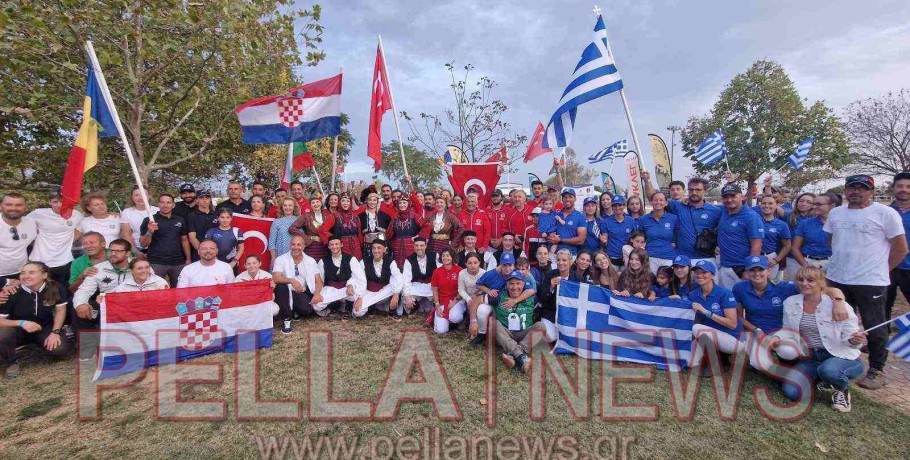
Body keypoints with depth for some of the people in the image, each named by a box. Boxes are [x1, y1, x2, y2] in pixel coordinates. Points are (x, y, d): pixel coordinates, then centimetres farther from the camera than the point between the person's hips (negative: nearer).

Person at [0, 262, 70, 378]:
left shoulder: (55, 288, -17)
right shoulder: (12, 293, -19)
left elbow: (60, 310, -6)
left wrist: (55, 332, -15)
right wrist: (21, 323, -32)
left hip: (45, 328, 0)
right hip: (19, 330, 0)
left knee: (61, 349, -24)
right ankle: (13, 361, -1)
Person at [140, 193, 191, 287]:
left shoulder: (180, 220, 9)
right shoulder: (149, 220, -1)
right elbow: (143, 244, -3)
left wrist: (188, 259, 9)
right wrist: (149, 232, -22)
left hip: (178, 262, 3)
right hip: (156, 263, -3)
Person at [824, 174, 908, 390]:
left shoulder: (885, 213, -6)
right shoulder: (835, 213, 7)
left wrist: (880, 270, -1)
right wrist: (836, 266, 11)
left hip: (870, 282, -4)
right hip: (836, 280, 4)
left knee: (875, 328, 7)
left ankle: (877, 370, 22)